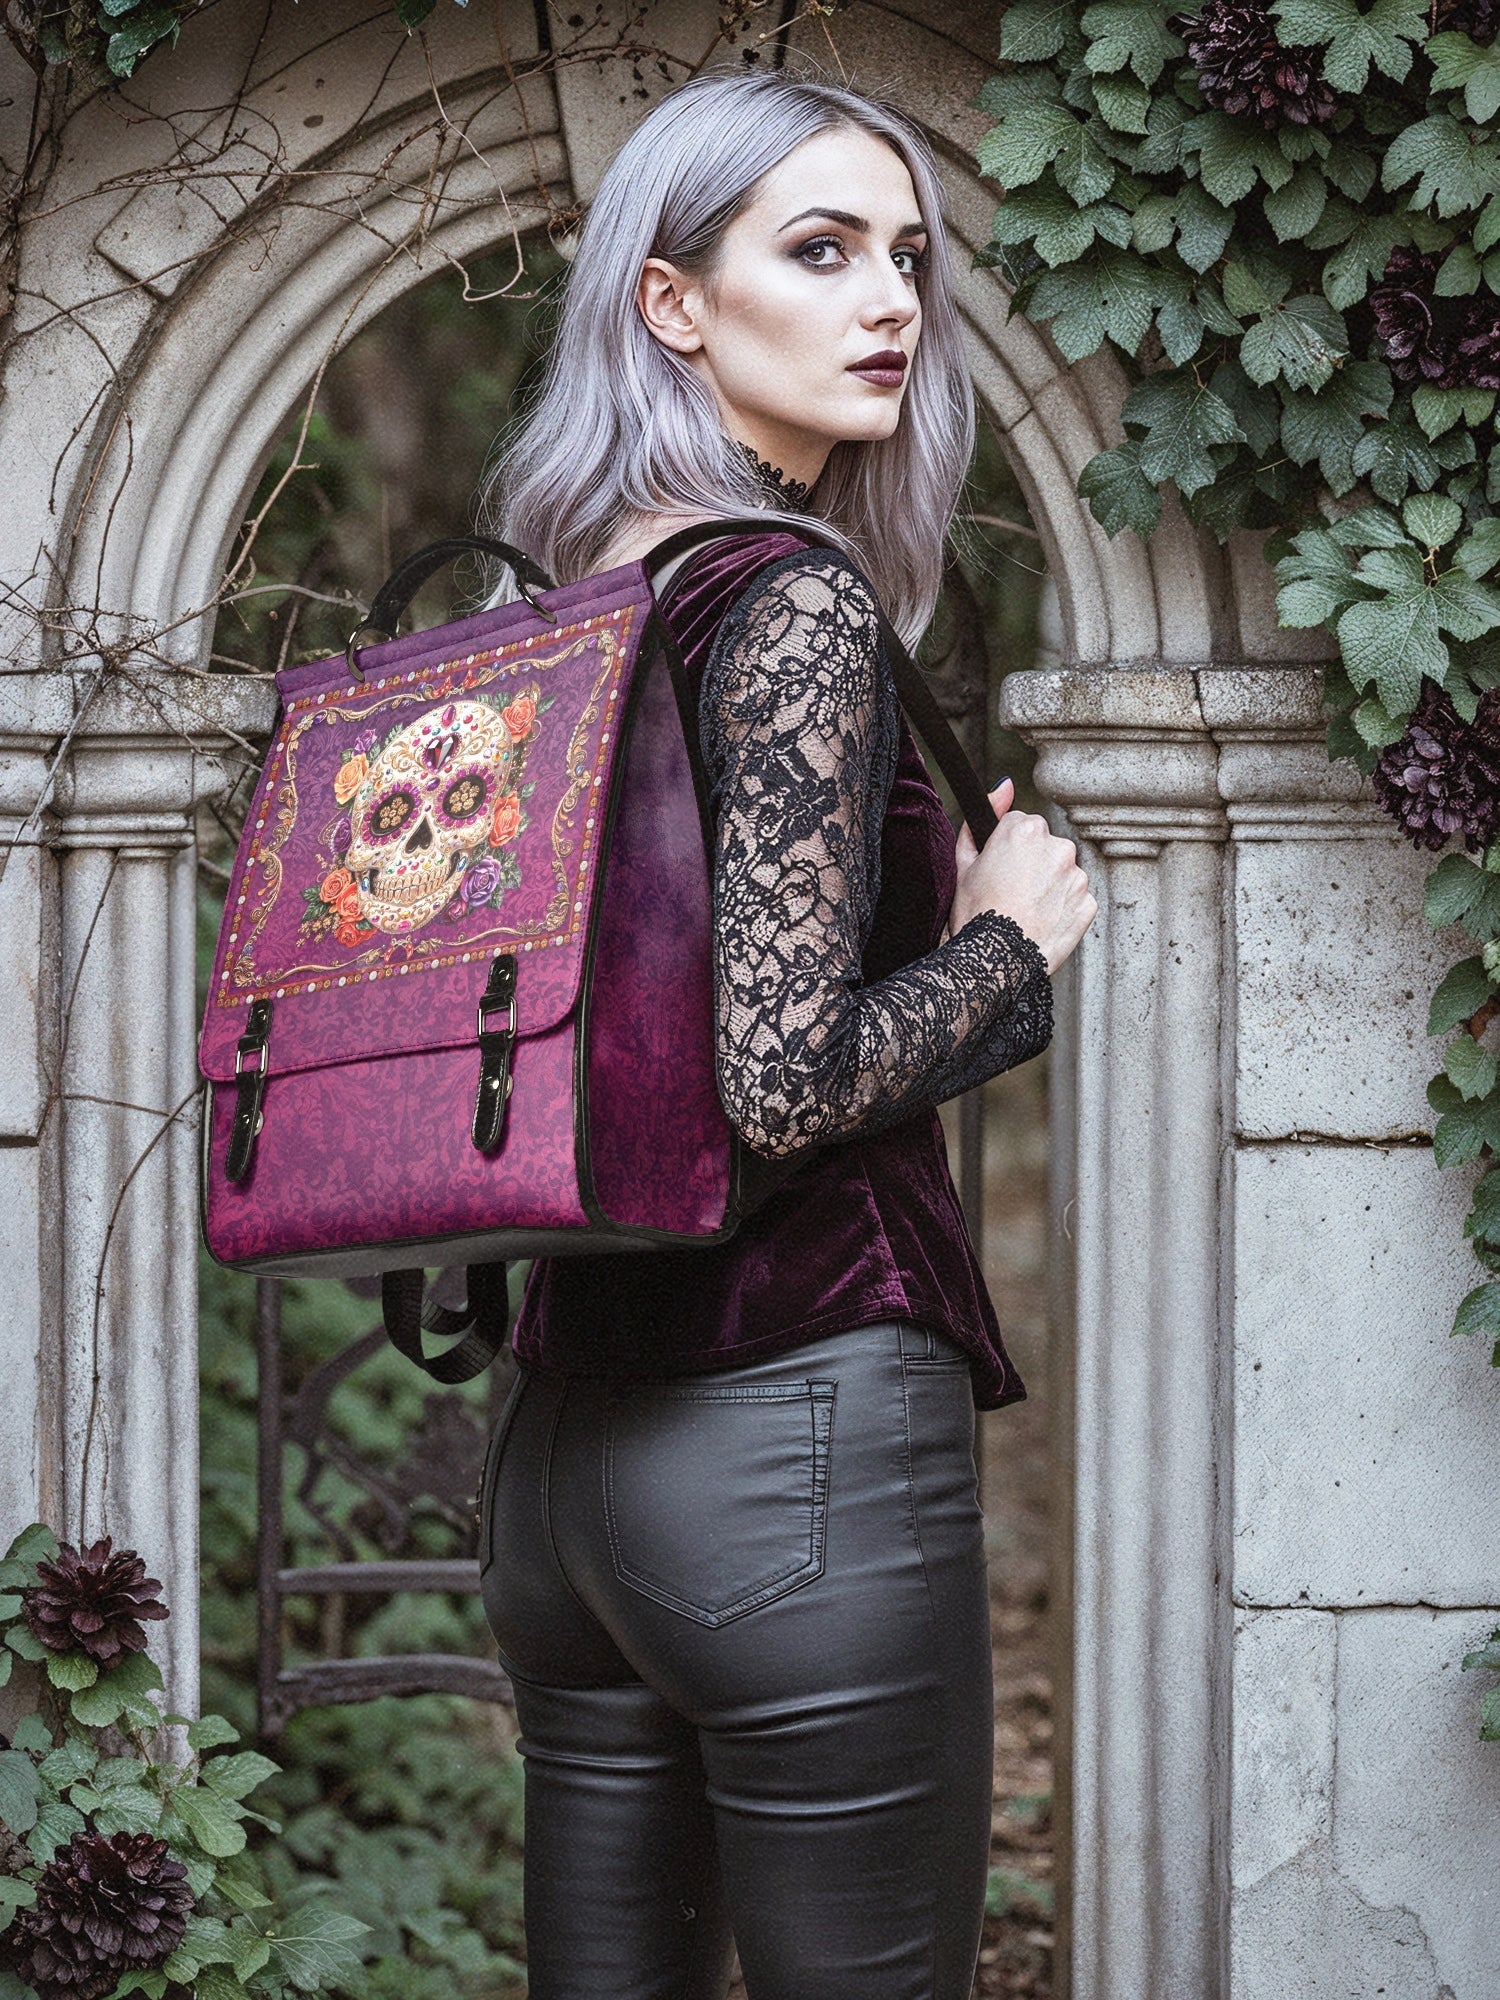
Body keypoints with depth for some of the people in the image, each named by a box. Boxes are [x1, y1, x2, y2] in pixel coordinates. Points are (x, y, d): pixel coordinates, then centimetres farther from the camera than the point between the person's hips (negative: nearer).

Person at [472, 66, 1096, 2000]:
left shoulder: (556, 611, 12)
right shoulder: (796, 605, -13)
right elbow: (786, 1080, -21)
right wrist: (1009, 933, -5)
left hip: (563, 1437, 9)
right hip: (794, 1435, -9)